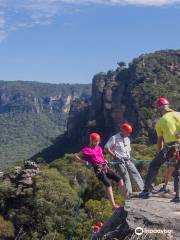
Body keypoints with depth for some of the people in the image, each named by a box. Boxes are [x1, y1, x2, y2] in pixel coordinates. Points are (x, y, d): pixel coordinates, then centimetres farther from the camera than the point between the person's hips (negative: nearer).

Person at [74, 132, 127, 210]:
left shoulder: (99, 148, 20)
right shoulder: (86, 149, 0)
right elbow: (76, 156, 1)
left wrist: (105, 160, 13)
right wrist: (84, 161, -7)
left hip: (105, 167, 7)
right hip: (98, 169, -7)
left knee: (119, 179, -2)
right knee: (108, 184, -22)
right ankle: (113, 205, -22)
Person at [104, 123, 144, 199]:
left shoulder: (127, 139, 18)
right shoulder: (114, 138, -5)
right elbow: (106, 148, -9)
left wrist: (129, 156, 13)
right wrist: (114, 155, -14)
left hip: (128, 160, 7)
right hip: (119, 161, -7)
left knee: (136, 174, -2)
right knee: (126, 178, -10)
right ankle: (128, 195, -5)